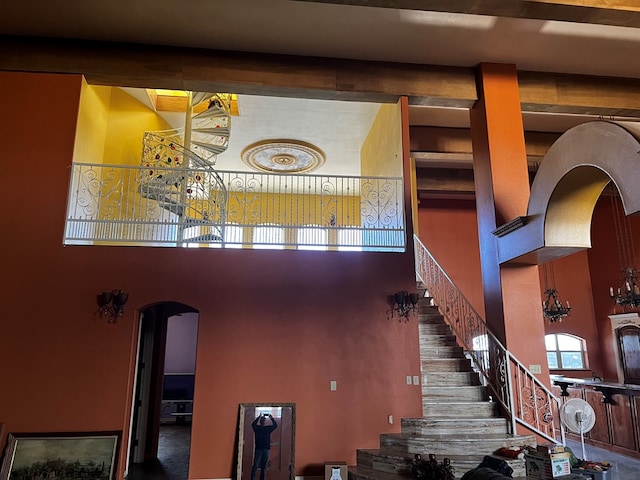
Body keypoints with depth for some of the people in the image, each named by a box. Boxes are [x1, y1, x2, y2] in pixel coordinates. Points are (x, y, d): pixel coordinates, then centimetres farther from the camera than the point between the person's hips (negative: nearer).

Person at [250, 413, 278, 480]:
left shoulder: (268, 428, 8)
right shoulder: (257, 427, 2)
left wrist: (271, 417, 7)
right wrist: (259, 417, -8)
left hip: (267, 449, 3)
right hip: (258, 449, -3)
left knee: (264, 466, 3)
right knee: (255, 466, -3)